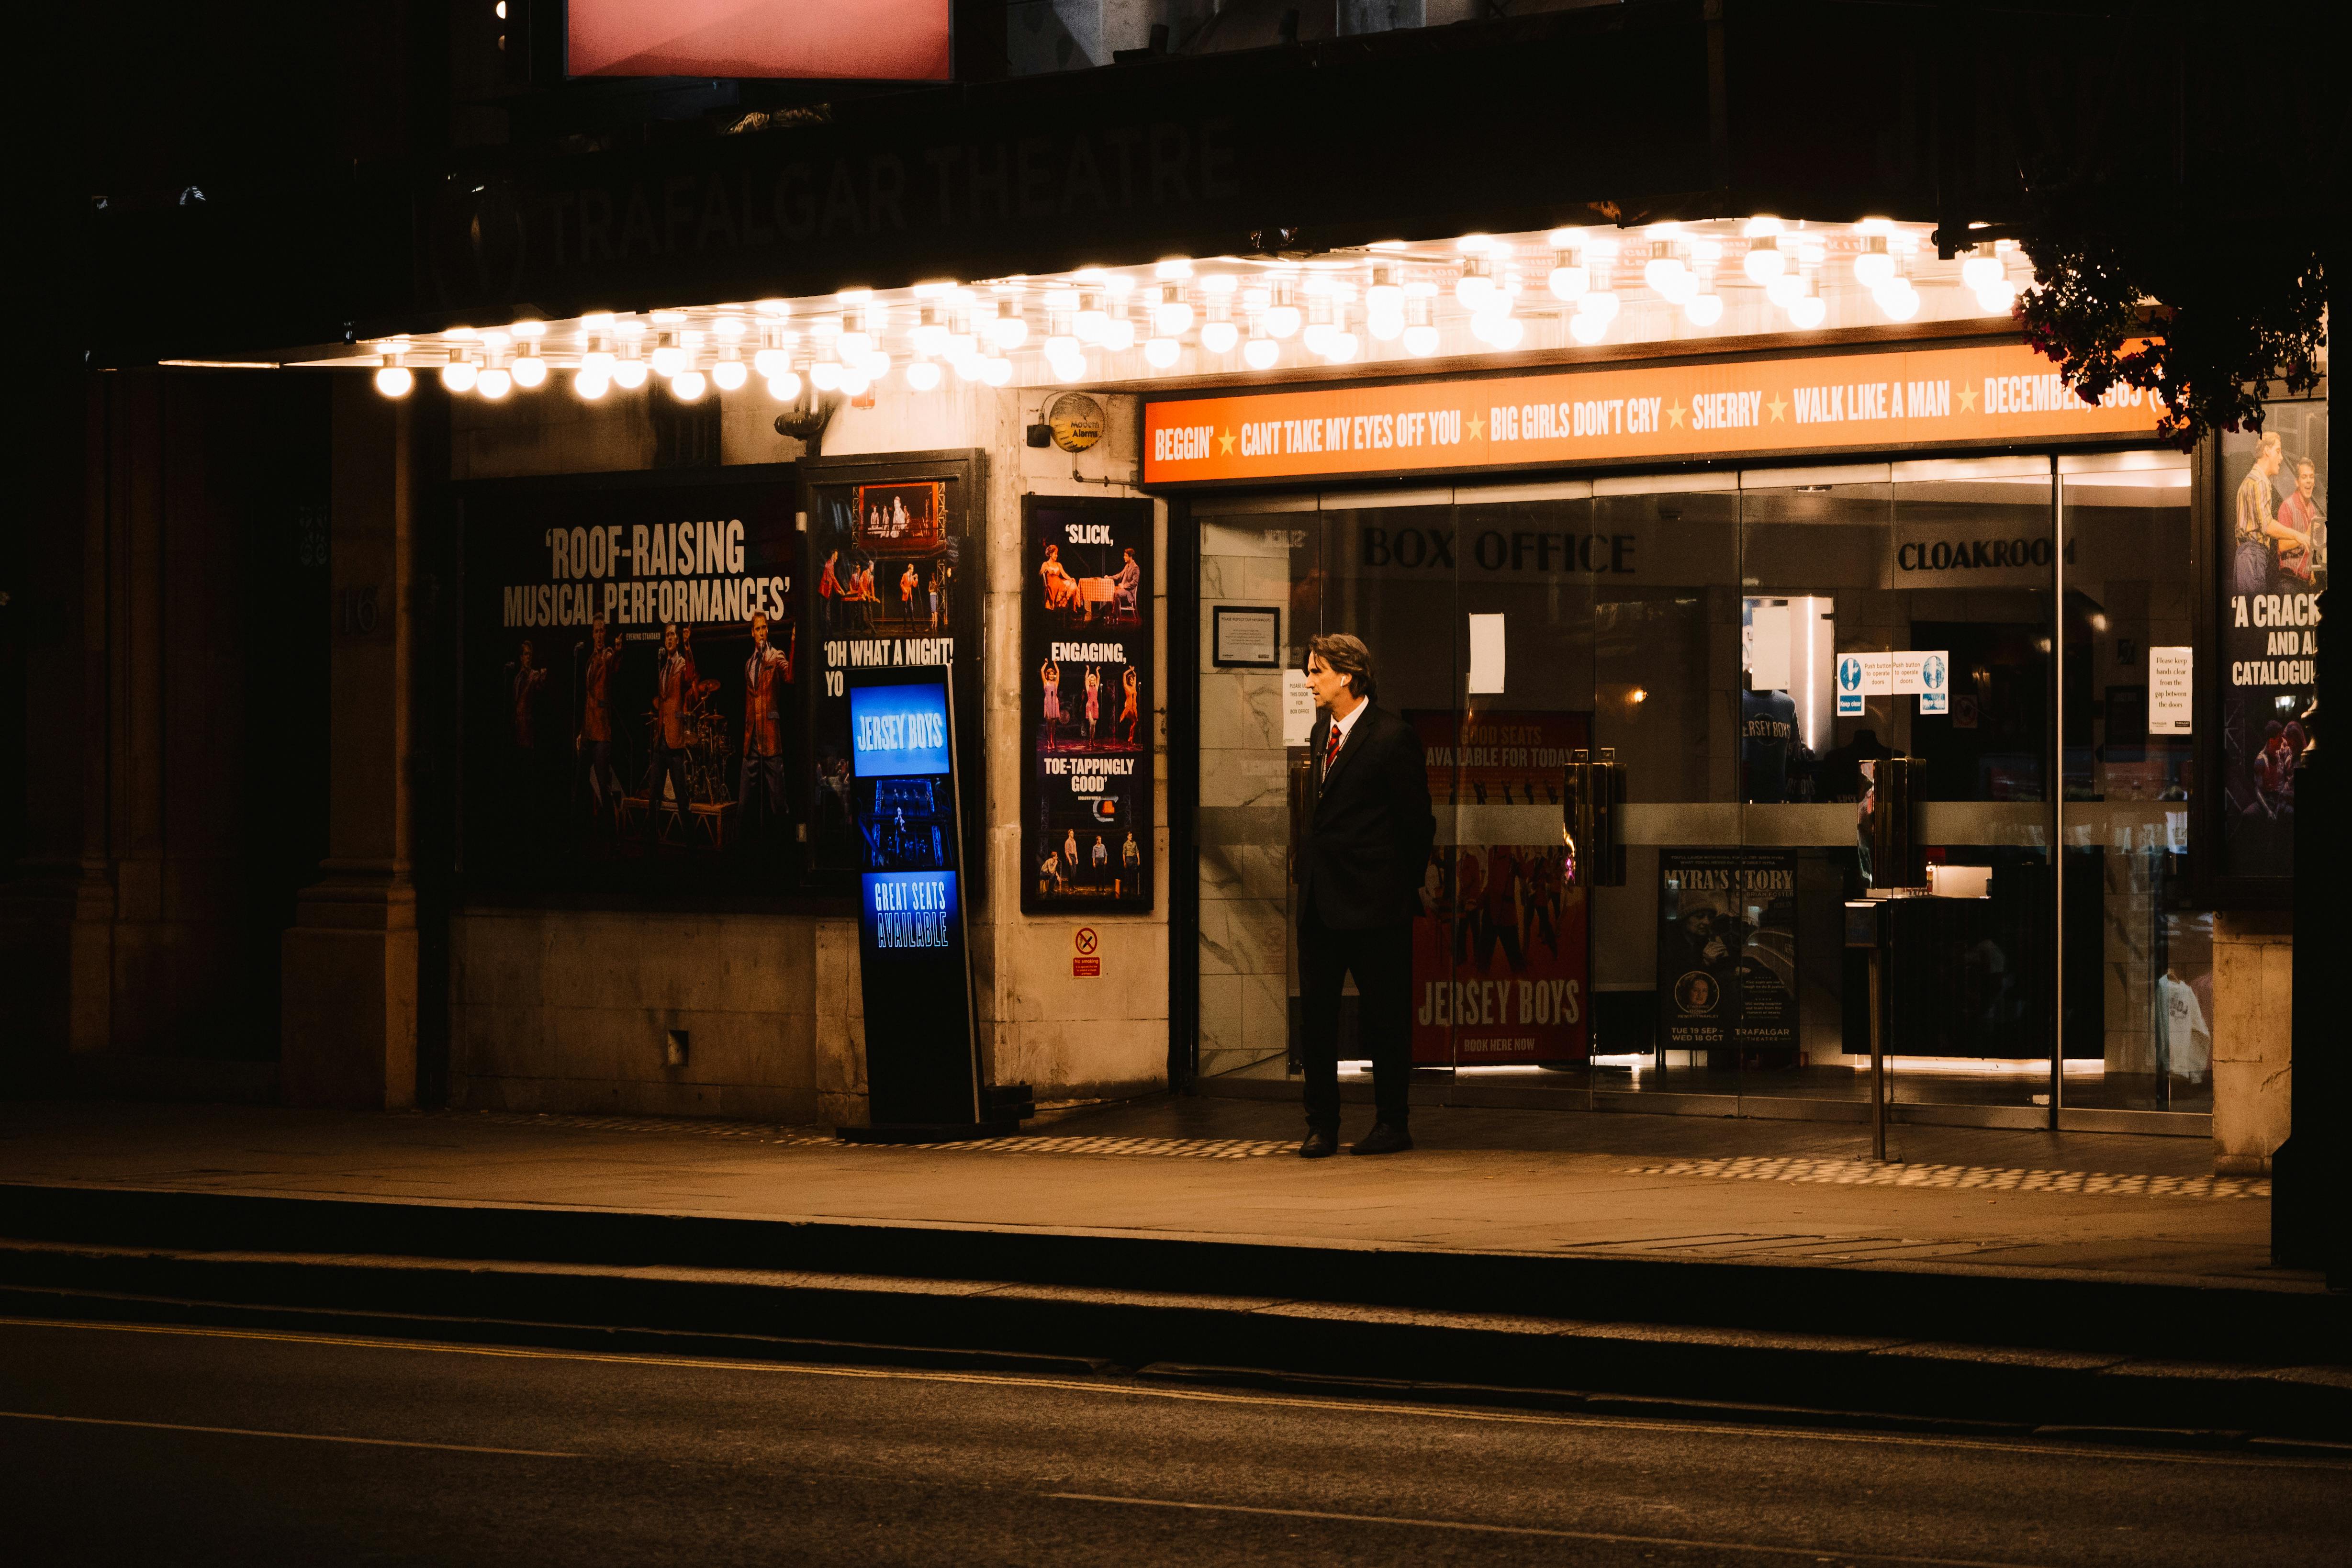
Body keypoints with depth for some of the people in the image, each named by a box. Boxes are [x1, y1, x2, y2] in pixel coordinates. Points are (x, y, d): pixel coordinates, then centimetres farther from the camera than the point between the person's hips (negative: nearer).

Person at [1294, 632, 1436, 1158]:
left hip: (1372, 899, -7)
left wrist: (1405, 885, -1)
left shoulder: (1392, 737, -11)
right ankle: (1321, 1124, 13)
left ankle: (1392, 1124, 11)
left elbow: (1417, 820, -7)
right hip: (1319, 898, 7)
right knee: (1316, 1011, 6)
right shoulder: (1321, 732, 12)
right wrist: (1309, 872, 14)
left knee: (1382, 1015, 2)